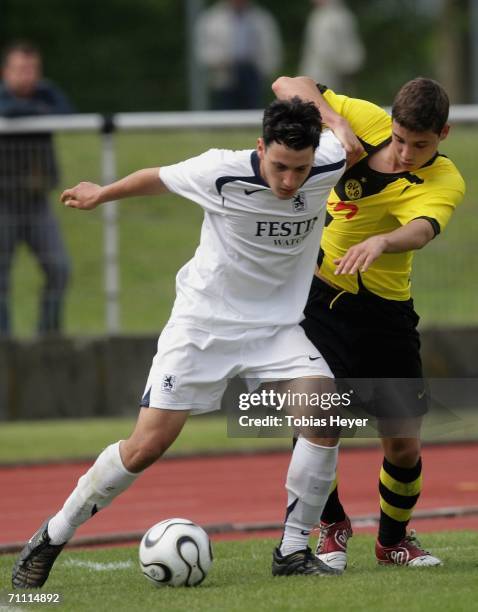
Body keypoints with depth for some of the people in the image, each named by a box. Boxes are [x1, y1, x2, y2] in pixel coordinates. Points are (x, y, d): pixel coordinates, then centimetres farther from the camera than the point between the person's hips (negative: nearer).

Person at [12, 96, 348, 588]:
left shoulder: (329, 168, -17)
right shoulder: (220, 173, -23)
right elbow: (160, 178, 0)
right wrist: (102, 193, 14)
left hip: (276, 323, 3)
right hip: (203, 321, -3)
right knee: (147, 445, -6)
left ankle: (293, 549, -8)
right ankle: (51, 538, 12)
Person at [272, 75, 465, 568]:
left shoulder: (444, 183, -17)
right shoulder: (366, 121, -9)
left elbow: (421, 230, -39)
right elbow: (289, 86, -4)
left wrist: (380, 242, -61)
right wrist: (334, 120, -22)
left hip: (384, 313, 0)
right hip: (317, 293, 1)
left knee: (403, 444, 2)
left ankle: (394, 540, 31)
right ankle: (331, 527, 14)